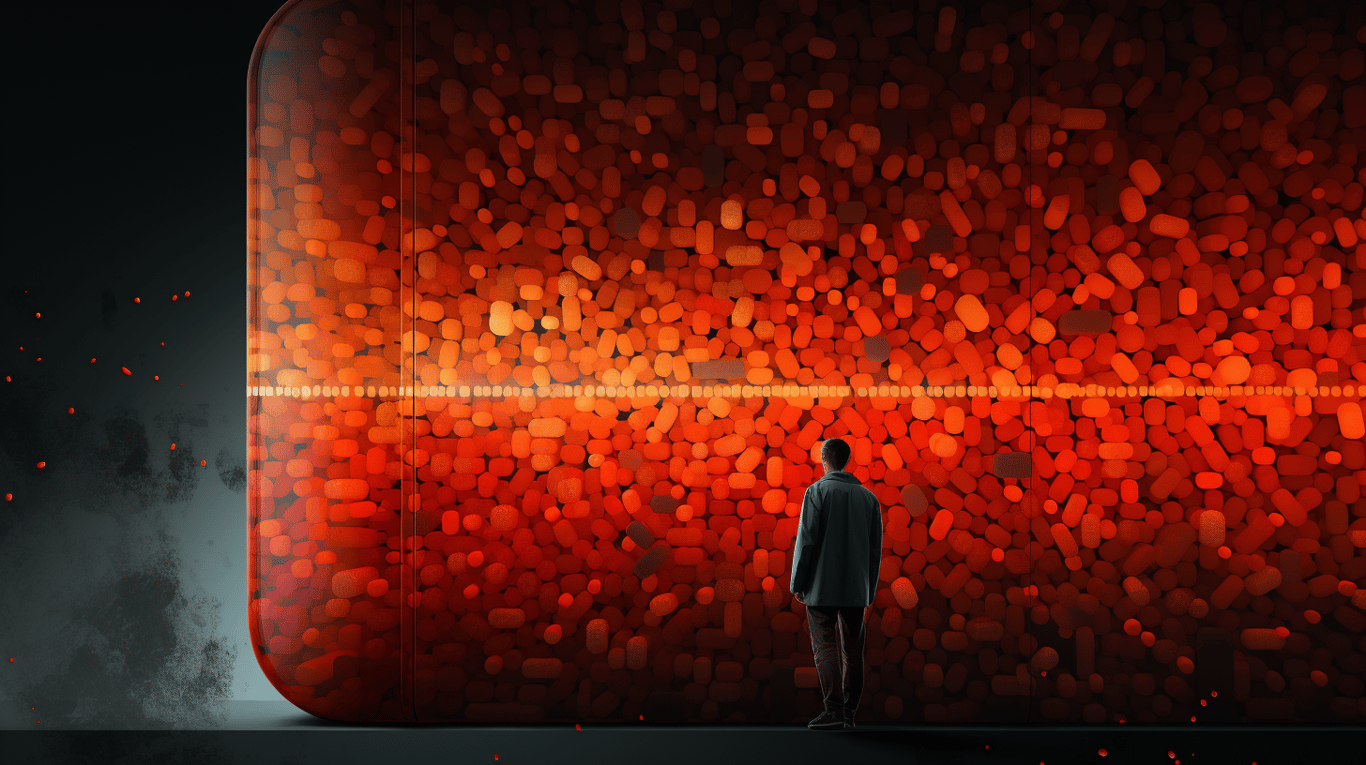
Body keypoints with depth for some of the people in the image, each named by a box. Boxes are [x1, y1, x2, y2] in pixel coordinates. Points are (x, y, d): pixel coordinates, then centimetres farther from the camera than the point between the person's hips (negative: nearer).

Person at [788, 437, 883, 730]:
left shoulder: (817, 491, -5)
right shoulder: (868, 497, 10)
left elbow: (806, 540, -11)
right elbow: (875, 549, 10)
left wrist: (797, 583, -4)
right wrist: (870, 591, 16)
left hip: (822, 586, -4)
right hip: (857, 588, 4)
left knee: (824, 646, -3)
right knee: (852, 651, 8)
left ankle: (834, 709, -11)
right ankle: (849, 712, 11)